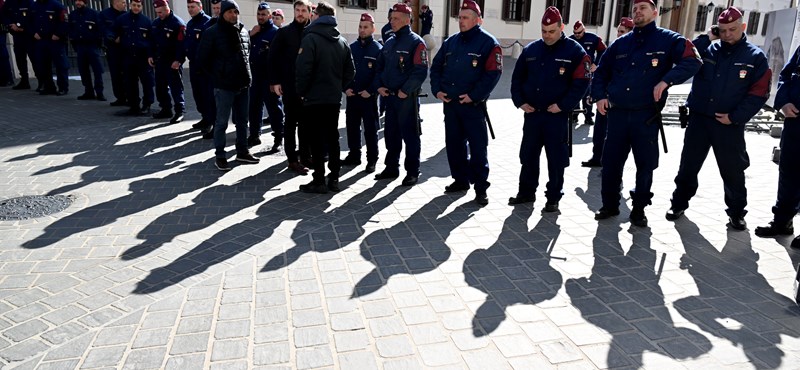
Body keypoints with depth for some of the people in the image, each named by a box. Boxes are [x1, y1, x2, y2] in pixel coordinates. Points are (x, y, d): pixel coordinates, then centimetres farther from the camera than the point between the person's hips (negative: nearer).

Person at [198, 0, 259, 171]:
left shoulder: (244, 31, 7)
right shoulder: (212, 33, -7)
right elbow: (202, 58, -4)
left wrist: (245, 73, 13)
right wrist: (216, 76, 0)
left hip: (243, 84, 5)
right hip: (224, 86, -5)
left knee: (242, 120, 13)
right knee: (222, 122, 1)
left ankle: (242, 152, 26)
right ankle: (220, 156, 11)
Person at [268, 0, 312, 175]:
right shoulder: (284, 32, 0)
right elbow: (272, 57, -1)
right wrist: (275, 81, -7)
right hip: (290, 85, -2)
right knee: (291, 122, 4)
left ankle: (305, 155, 22)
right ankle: (293, 159, 9)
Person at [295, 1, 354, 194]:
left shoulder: (310, 38, -12)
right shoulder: (342, 41, 7)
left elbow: (303, 69, -18)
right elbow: (350, 71, 8)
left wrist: (302, 91, -5)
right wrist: (338, 87, 15)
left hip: (315, 98, -6)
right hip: (335, 98, 6)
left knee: (318, 140, 0)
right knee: (333, 138, 12)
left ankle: (319, 181, 3)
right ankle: (334, 179, 16)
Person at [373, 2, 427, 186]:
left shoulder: (415, 42, -8)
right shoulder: (389, 43, 15)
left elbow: (420, 71, -15)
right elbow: (380, 67, 20)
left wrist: (406, 91, -18)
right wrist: (379, 86, 3)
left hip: (407, 97, -7)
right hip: (389, 96, 7)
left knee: (409, 135, -1)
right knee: (391, 134, 13)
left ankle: (412, 172, 7)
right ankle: (391, 168, 25)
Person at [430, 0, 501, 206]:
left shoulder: (488, 43, -6)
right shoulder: (451, 42, 12)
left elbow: (493, 73, -13)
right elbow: (436, 67, 16)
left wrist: (474, 96, -18)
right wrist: (437, 89, 2)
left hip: (473, 105, -6)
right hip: (449, 103, 6)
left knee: (477, 146, -3)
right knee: (453, 143, 12)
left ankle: (480, 187, 4)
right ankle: (460, 180, 26)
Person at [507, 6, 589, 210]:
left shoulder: (574, 51, -5)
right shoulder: (530, 50, 8)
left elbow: (581, 83, -8)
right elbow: (517, 78, 14)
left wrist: (563, 105, -15)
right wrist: (520, 101, 1)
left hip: (557, 116, -4)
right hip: (532, 114, 4)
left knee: (556, 159, 2)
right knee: (528, 155, 12)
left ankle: (553, 197, 15)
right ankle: (526, 192, 26)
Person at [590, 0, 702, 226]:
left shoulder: (668, 40, 0)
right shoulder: (620, 43, 12)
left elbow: (692, 62, -12)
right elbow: (601, 72, 18)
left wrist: (666, 80, -24)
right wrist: (599, 96, 4)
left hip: (647, 116, -3)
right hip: (617, 114, 3)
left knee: (645, 164, 5)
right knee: (611, 161, 7)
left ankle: (639, 208, 20)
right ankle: (610, 205, 21)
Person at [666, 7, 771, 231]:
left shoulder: (756, 57, 1)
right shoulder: (707, 50, 8)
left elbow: (759, 93, -4)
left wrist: (735, 117, -13)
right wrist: (706, 38, -9)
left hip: (730, 125, -2)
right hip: (698, 119, 2)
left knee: (733, 170, 7)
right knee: (688, 164, 9)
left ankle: (737, 212, 22)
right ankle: (679, 203, 23)